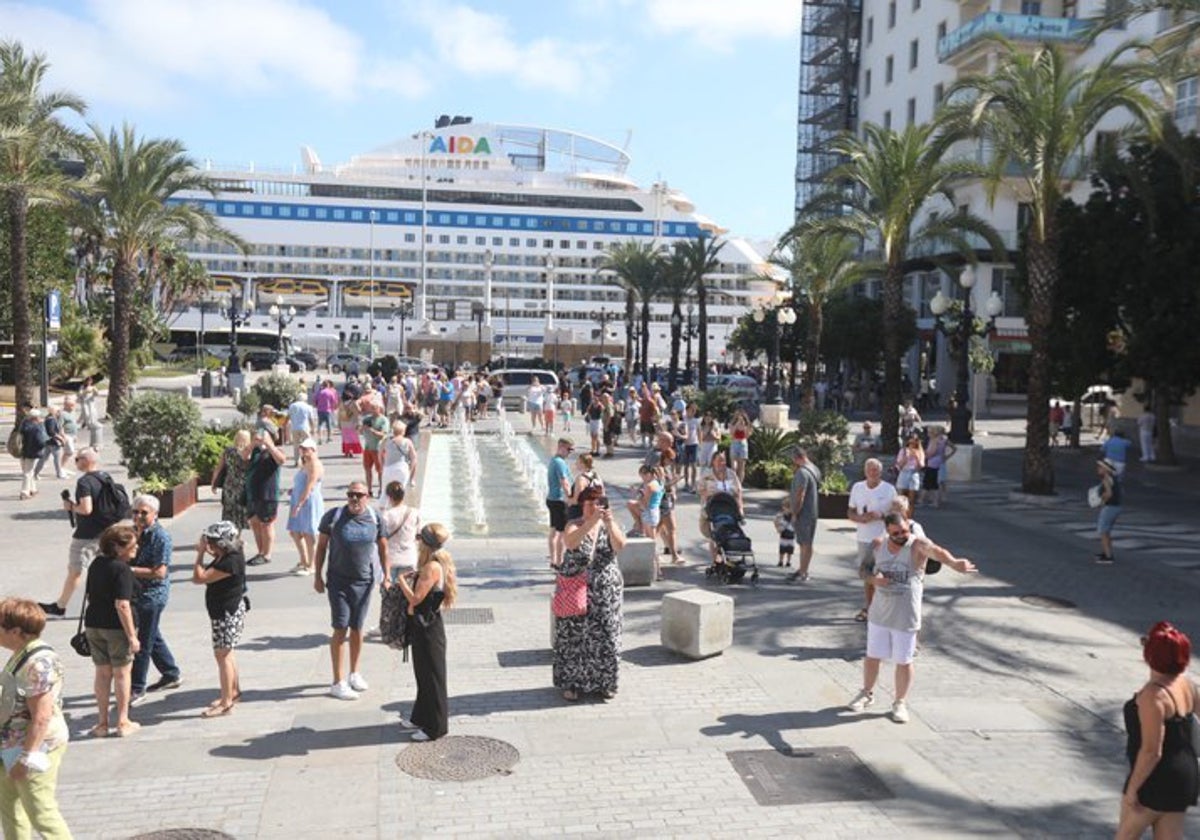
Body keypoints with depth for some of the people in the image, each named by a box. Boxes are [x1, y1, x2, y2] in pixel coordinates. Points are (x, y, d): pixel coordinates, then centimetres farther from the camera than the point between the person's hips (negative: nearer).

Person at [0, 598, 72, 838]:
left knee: (42, 814, 0)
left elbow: (41, 717, -27)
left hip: (37, 746, -10)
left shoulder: (38, 663, -26)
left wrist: (26, 757, -23)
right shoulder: (22, 655, 6)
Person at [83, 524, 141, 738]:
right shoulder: (122, 569, -17)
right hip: (116, 627, -6)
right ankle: (123, 722, 15)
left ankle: (102, 723, 22)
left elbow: (90, 596, 14)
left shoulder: (95, 564, 6)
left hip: (93, 624, 6)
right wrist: (132, 635, -18)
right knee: (122, 674, 7)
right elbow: (122, 605, -22)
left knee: (102, 673, 15)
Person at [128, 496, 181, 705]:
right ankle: (171, 674, 36)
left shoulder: (160, 537, -19)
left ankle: (137, 688, 9)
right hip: (137, 592, 9)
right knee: (153, 636, 20)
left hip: (152, 595, -9)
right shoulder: (134, 531, 7)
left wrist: (130, 570, -24)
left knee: (143, 642, -1)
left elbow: (159, 572, -24)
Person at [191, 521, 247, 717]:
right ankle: (234, 691, 37)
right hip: (225, 611, 10)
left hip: (227, 613, -10)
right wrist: (203, 552, -1)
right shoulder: (228, 555, 4)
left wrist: (200, 554, -18)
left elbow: (199, 578, -26)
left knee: (222, 655, -4)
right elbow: (202, 577, 12)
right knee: (226, 653, 21)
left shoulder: (230, 562, -26)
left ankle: (226, 703, 3)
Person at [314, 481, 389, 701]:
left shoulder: (375, 519, -2)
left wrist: (387, 575, 5)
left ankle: (354, 674, 30)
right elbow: (321, 546, 1)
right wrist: (318, 577, 1)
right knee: (340, 630, -4)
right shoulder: (333, 517, -8)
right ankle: (338, 682, 3)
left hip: (364, 581, 2)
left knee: (357, 629, 13)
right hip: (338, 581, -2)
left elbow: (383, 548, 9)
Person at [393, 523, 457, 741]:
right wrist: (410, 579, 2)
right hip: (422, 626, 10)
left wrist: (402, 582, -7)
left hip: (429, 630, -10)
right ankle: (421, 717, 35)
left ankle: (435, 727, 10)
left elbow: (416, 598, -22)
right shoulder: (434, 564, 8)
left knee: (432, 677, 1)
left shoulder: (432, 567, -22)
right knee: (423, 674, 21)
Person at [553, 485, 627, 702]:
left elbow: (620, 545, -16)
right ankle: (572, 684, 15)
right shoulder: (574, 526, -3)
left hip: (606, 592, 2)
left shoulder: (608, 527, 3)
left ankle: (605, 683, 21)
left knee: (605, 637, 5)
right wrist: (591, 522, -36)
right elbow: (571, 542, -26)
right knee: (574, 637, 1)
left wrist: (610, 523, -32)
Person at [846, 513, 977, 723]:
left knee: (903, 661, 6)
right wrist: (873, 578, -16)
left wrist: (954, 563, -59)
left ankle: (900, 703, 25)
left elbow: (937, 551, -37)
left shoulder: (918, 546, -16)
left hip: (905, 617, -3)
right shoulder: (878, 545, -2)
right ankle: (867, 693, 38)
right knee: (872, 655, 15)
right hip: (879, 613, 3)